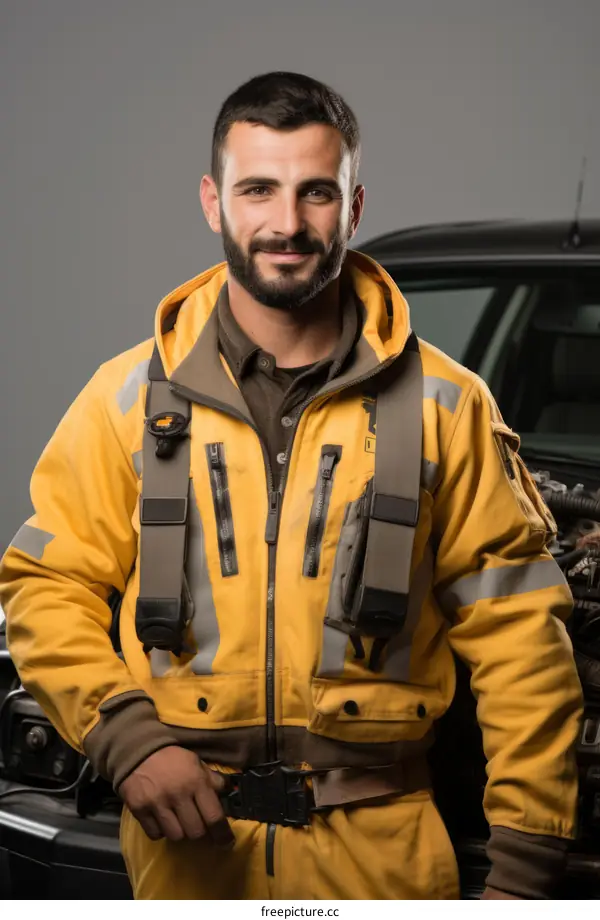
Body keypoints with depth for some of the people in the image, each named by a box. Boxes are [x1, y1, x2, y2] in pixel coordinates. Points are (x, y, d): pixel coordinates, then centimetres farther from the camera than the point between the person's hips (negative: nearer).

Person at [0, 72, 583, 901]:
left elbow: (516, 629, -2)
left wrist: (526, 858, -7)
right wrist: (125, 736, -12)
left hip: (381, 845, 0)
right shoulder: (130, 396, 2)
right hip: (187, 834, 1)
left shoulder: (445, 405, -1)